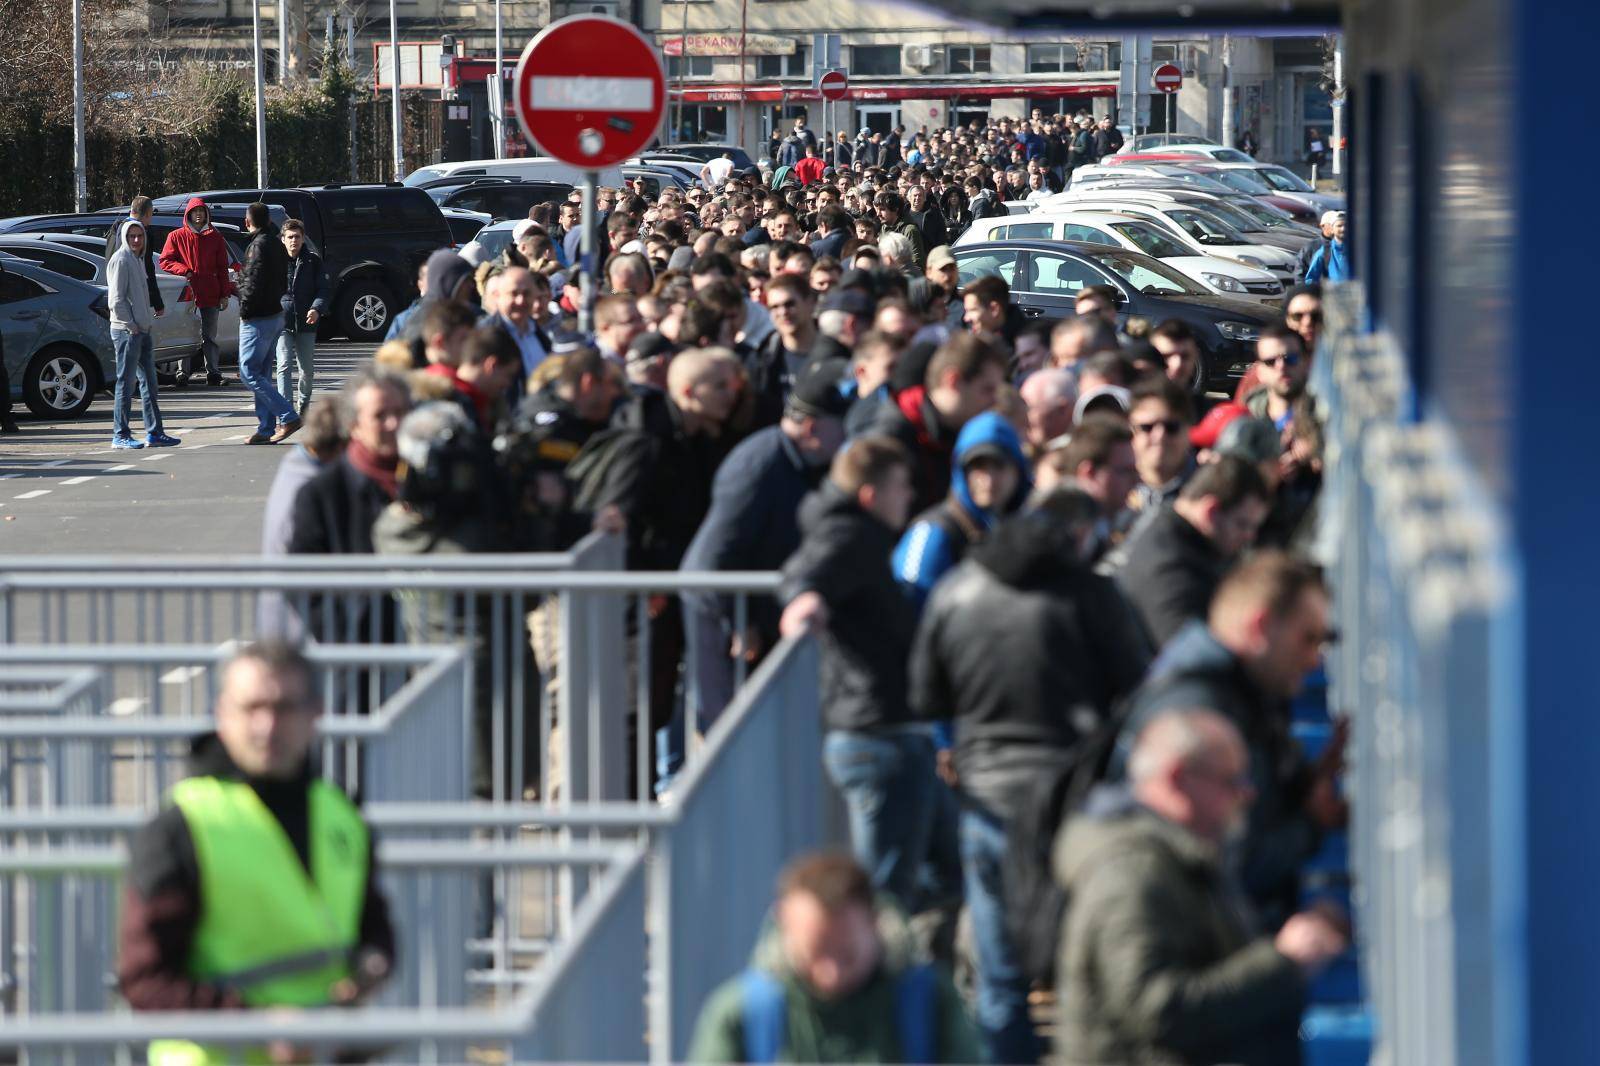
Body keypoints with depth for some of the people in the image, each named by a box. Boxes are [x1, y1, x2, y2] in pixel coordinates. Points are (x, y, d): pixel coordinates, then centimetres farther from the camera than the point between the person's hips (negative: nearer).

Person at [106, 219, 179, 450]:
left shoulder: (138, 260, 17)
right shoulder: (120, 260, -11)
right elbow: (116, 300, -17)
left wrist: (147, 323, 13)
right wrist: (131, 325, -16)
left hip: (142, 330, 10)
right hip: (126, 330, -10)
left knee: (148, 382, 11)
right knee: (126, 383, -7)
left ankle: (154, 433, 15)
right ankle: (120, 435, -4)